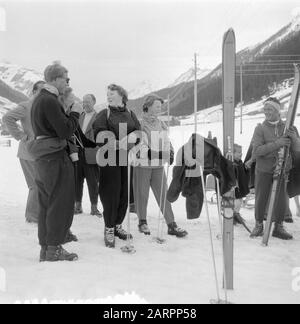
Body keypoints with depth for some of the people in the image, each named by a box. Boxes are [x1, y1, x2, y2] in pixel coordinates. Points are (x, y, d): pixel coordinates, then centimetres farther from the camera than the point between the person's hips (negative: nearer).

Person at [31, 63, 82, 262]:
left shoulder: (39, 99, 18)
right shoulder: (50, 101, -14)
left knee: (46, 204, 13)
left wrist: (71, 114, 12)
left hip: (43, 158, 10)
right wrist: (75, 114, -3)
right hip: (56, 157, -10)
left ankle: (45, 248, 21)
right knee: (61, 204, -1)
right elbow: (66, 130, -18)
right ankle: (54, 249, 6)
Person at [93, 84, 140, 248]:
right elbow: (100, 136, -7)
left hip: (127, 159, 3)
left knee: (125, 193, 4)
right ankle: (109, 229, 8)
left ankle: (118, 225, 21)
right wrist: (118, 144, -20)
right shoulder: (104, 114, 7)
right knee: (111, 193, -6)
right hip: (110, 159, -3)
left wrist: (129, 139, -13)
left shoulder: (130, 114, 16)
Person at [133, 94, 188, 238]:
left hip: (159, 165, 5)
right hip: (142, 165, -5)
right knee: (142, 194, 7)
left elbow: (167, 141, 22)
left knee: (164, 195, 3)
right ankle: (142, 222, 24)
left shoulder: (161, 124, 14)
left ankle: (171, 225, 7)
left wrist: (170, 153, 6)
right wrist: (147, 152, -22)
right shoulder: (140, 123, -7)